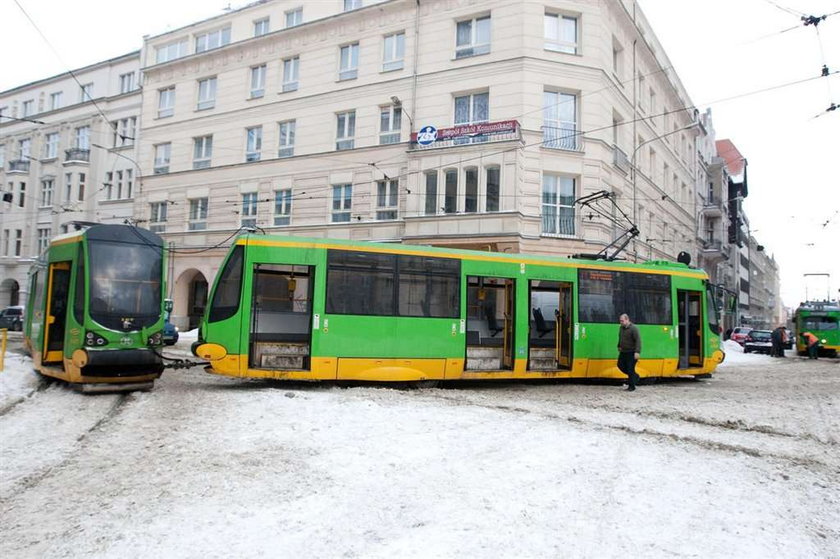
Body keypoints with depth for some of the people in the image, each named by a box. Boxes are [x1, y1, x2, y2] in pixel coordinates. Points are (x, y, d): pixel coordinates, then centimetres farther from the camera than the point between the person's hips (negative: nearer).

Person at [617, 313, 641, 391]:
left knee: (630, 369, -6)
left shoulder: (633, 329, -18)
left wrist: (637, 352, -31)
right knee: (620, 365, 10)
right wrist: (619, 346, 29)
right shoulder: (621, 328, 7)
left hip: (631, 353, -8)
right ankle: (634, 376, 30)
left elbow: (638, 341, -23)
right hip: (623, 352, 8)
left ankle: (631, 386, 7)